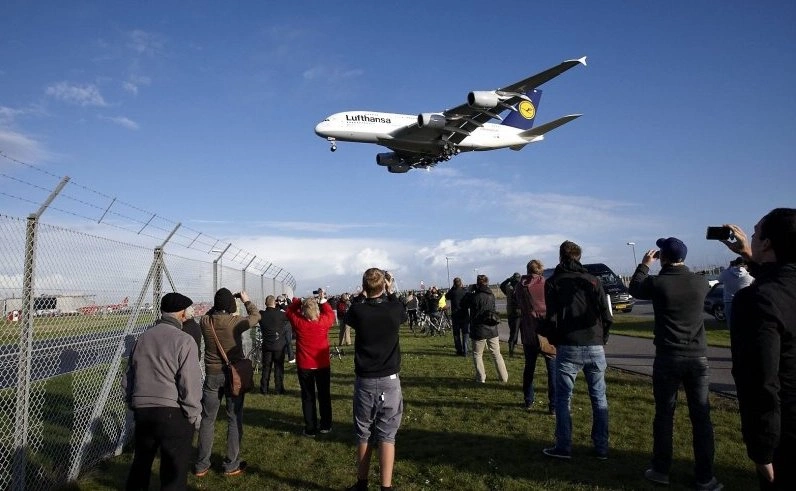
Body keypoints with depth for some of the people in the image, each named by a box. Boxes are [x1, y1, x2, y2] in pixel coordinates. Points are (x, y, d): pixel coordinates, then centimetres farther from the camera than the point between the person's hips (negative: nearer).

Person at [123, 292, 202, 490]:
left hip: (142, 411, 7)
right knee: (174, 470, 4)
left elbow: (128, 377, 16)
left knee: (141, 462, 26)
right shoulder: (183, 341, -13)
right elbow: (190, 384, -15)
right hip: (174, 414, -6)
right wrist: (194, 415, -4)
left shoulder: (142, 338, 8)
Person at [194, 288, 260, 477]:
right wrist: (247, 300, 19)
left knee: (207, 419, 13)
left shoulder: (205, 321, -8)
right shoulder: (236, 321, -15)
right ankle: (231, 465, 16)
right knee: (234, 419, 9)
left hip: (212, 374, 3)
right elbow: (256, 316, 5)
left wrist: (217, 306, 18)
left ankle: (201, 465, 21)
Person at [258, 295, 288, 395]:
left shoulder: (261, 314, -8)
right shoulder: (280, 314, -16)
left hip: (266, 345, 3)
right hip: (279, 345, -2)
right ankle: (278, 389, 9)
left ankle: (264, 389, 16)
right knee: (279, 367, 7)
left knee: (266, 367, 12)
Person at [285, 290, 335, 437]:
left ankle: (311, 429, 13)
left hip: (304, 366, 0)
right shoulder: (323, 321, -15)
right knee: (324, 396, 15)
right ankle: (326, 426, 24)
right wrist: (323, 300, 7)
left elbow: (289, 311, 6)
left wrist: (298, 301, 4)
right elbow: (330, 314, 8)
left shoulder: (298, 322, -14)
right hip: (323, 365, 1)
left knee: (308, 398, 9)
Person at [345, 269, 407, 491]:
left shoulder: (357, 311, -12)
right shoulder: (394, 310, -11)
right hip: (389, 381, -1)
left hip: (365, 381, 1)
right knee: (387, 435, 5)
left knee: (364, 434, 14)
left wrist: (363, 294, 12)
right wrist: (391, 293, 20)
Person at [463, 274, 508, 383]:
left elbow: (463, 304, -3)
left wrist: (471, 291, 1)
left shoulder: (474, 296, -16)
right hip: (492, 329, 5)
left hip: (479, 331, -4)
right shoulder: (492, 295, 2)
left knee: (477, 354, 10)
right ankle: (504, 377, 18)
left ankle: (481, 378, 8)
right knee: (497, 354, 14)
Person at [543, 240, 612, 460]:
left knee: (562, 398, 7)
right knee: (599, 398, 12)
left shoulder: (553, 282, 1)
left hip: (568, 348, -3)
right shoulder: (593, 281, 7)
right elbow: (607, 317, 2)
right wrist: (601, 341, 14)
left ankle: (564, 447, 9)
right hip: (596, 348, 3)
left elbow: (552, 318, -5)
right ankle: (601, 448, 16)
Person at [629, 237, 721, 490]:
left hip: (668, 358, -2)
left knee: (664, 415, 9)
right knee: (701, 416, 7)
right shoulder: (700, 282, -2)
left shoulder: (657, 283, -10)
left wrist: (644, 265, 22)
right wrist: (679, 266, 29)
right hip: (698, 358, 2)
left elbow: (634, 288, 11)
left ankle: (661, 470, 18)